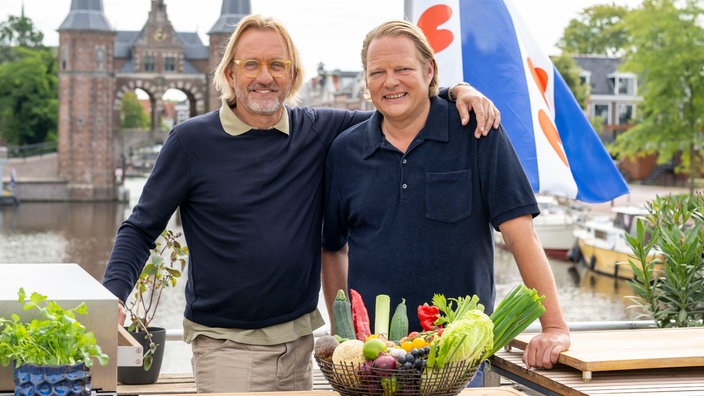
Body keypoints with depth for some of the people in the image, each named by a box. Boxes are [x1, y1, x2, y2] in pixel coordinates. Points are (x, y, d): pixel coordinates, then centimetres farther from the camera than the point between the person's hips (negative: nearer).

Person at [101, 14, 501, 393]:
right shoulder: (192, 140, -5)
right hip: (227, 344, -3)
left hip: (299, 339, 4)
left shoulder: (319, 131, 3)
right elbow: (140, 230, -2)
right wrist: (113, 295, -18)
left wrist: (458, 92, -8)